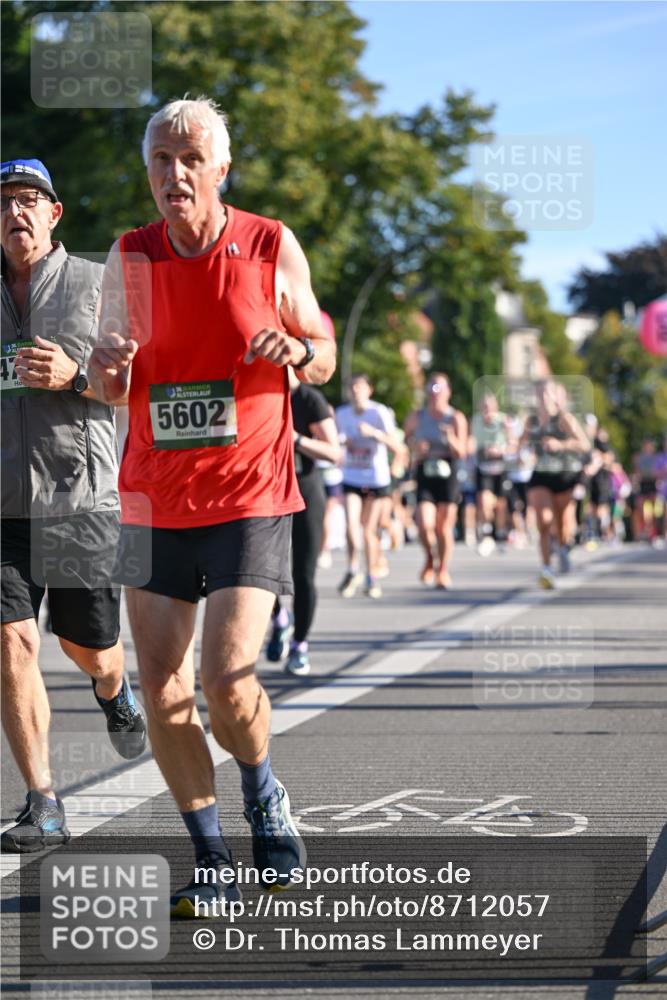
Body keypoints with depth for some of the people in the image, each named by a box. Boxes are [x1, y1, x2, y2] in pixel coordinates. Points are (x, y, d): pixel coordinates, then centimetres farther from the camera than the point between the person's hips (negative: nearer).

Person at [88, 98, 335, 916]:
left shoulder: (271, 248, -2)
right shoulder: (129, 258, 3)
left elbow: (323, 359, 8)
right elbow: (109, 385, 11)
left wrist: (295, 349, -16)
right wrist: (106, 369, -13)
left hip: (250, 500, -3)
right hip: (153, 502, 3)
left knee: (226, 677, -16)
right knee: (162, 690, 0)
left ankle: (264, 795, 17)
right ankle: (213, 862, 15)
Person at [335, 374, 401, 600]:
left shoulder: (380, 413, -10)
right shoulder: (341, 414, 0)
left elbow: (396, 446, -19)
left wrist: (375, 433, -33)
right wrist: (342, 441, -5)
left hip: (376, 478, -2)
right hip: (351, 478, 2)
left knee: (369, 531, 3)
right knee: (351, 526, -15)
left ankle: (372, 579, 18)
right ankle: (352, 571, 6)